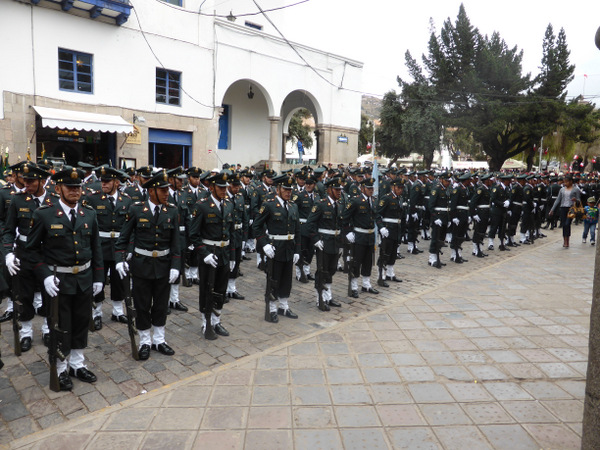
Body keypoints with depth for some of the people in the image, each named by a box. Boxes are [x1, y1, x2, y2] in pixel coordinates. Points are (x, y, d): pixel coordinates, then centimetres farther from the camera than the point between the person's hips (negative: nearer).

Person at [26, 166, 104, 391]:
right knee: (60, 327, 9)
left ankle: (77, 364, 34)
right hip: (58, 280, -3)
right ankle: (61, 369, 28)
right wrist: (45, 275, -13)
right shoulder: (43, 214, -10)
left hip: (85, 279, 4)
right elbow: (32, 248, -3)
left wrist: (98, 277, 5)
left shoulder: (89, 214, 1)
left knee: (81, 323, 15)